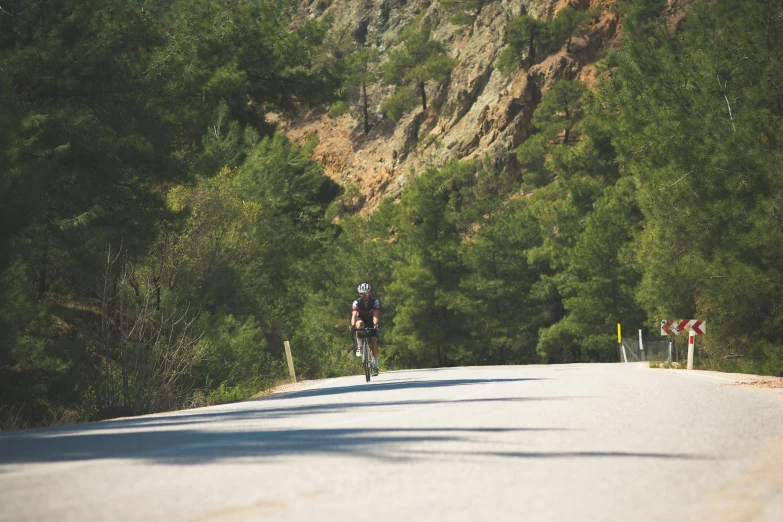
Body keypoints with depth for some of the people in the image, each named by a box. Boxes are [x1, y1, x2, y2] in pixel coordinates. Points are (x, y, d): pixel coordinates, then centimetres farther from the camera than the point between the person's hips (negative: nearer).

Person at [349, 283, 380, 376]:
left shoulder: (375, 302, -22)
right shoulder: (356, 302, -20)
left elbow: (375, 315, -34)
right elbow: (354, 315, -33)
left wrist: (376, 324, -53)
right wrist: (352, 325, -51)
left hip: (372, 323, 0)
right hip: (361, 320, 0)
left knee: (373, 341, -15)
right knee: (360, 324, -37)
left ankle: (375, 366, -9)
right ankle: (359, 347, -29)